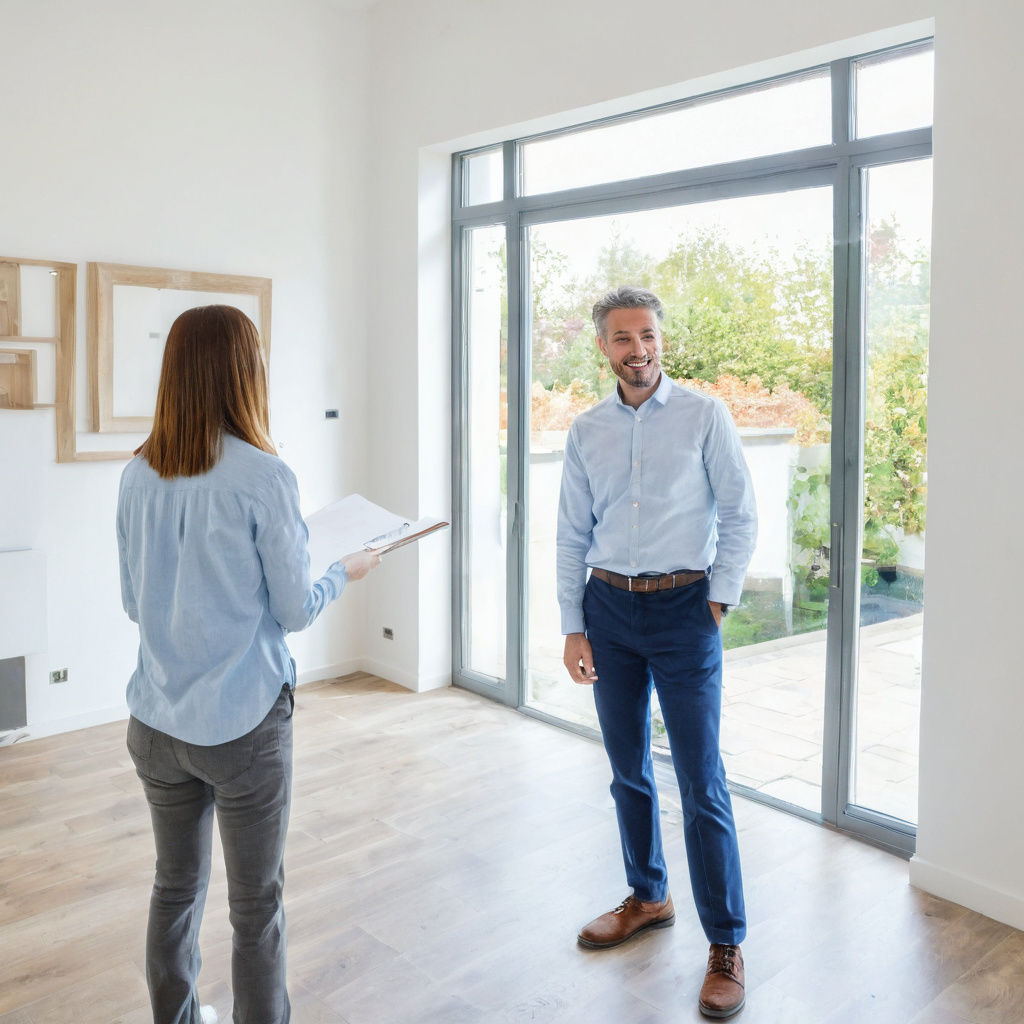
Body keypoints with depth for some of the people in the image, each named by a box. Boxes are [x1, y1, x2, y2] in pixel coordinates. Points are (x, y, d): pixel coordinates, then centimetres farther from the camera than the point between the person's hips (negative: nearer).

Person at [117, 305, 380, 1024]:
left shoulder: (138, 475, -1)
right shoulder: (264, 477, -17)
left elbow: (135, 603, 8)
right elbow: (296, 610, -10)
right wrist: (345, 573, 8)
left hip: (157, 721, 6)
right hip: (244, 722, -5)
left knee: (176, 886, 22)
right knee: (257, 903, 10)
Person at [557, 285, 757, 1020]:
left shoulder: (704, 416, -4)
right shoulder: (587, 431, 6)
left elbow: (740, 517, -2)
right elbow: (572, 536, 7)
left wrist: (721, 600, -8)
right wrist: (574, 627, 3)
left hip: (683, 608, -4)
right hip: (609, 608, 4)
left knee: (702, 782, -1)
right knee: (628, 771, 15)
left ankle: (726, 945, 13)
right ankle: (647, 897, 36)